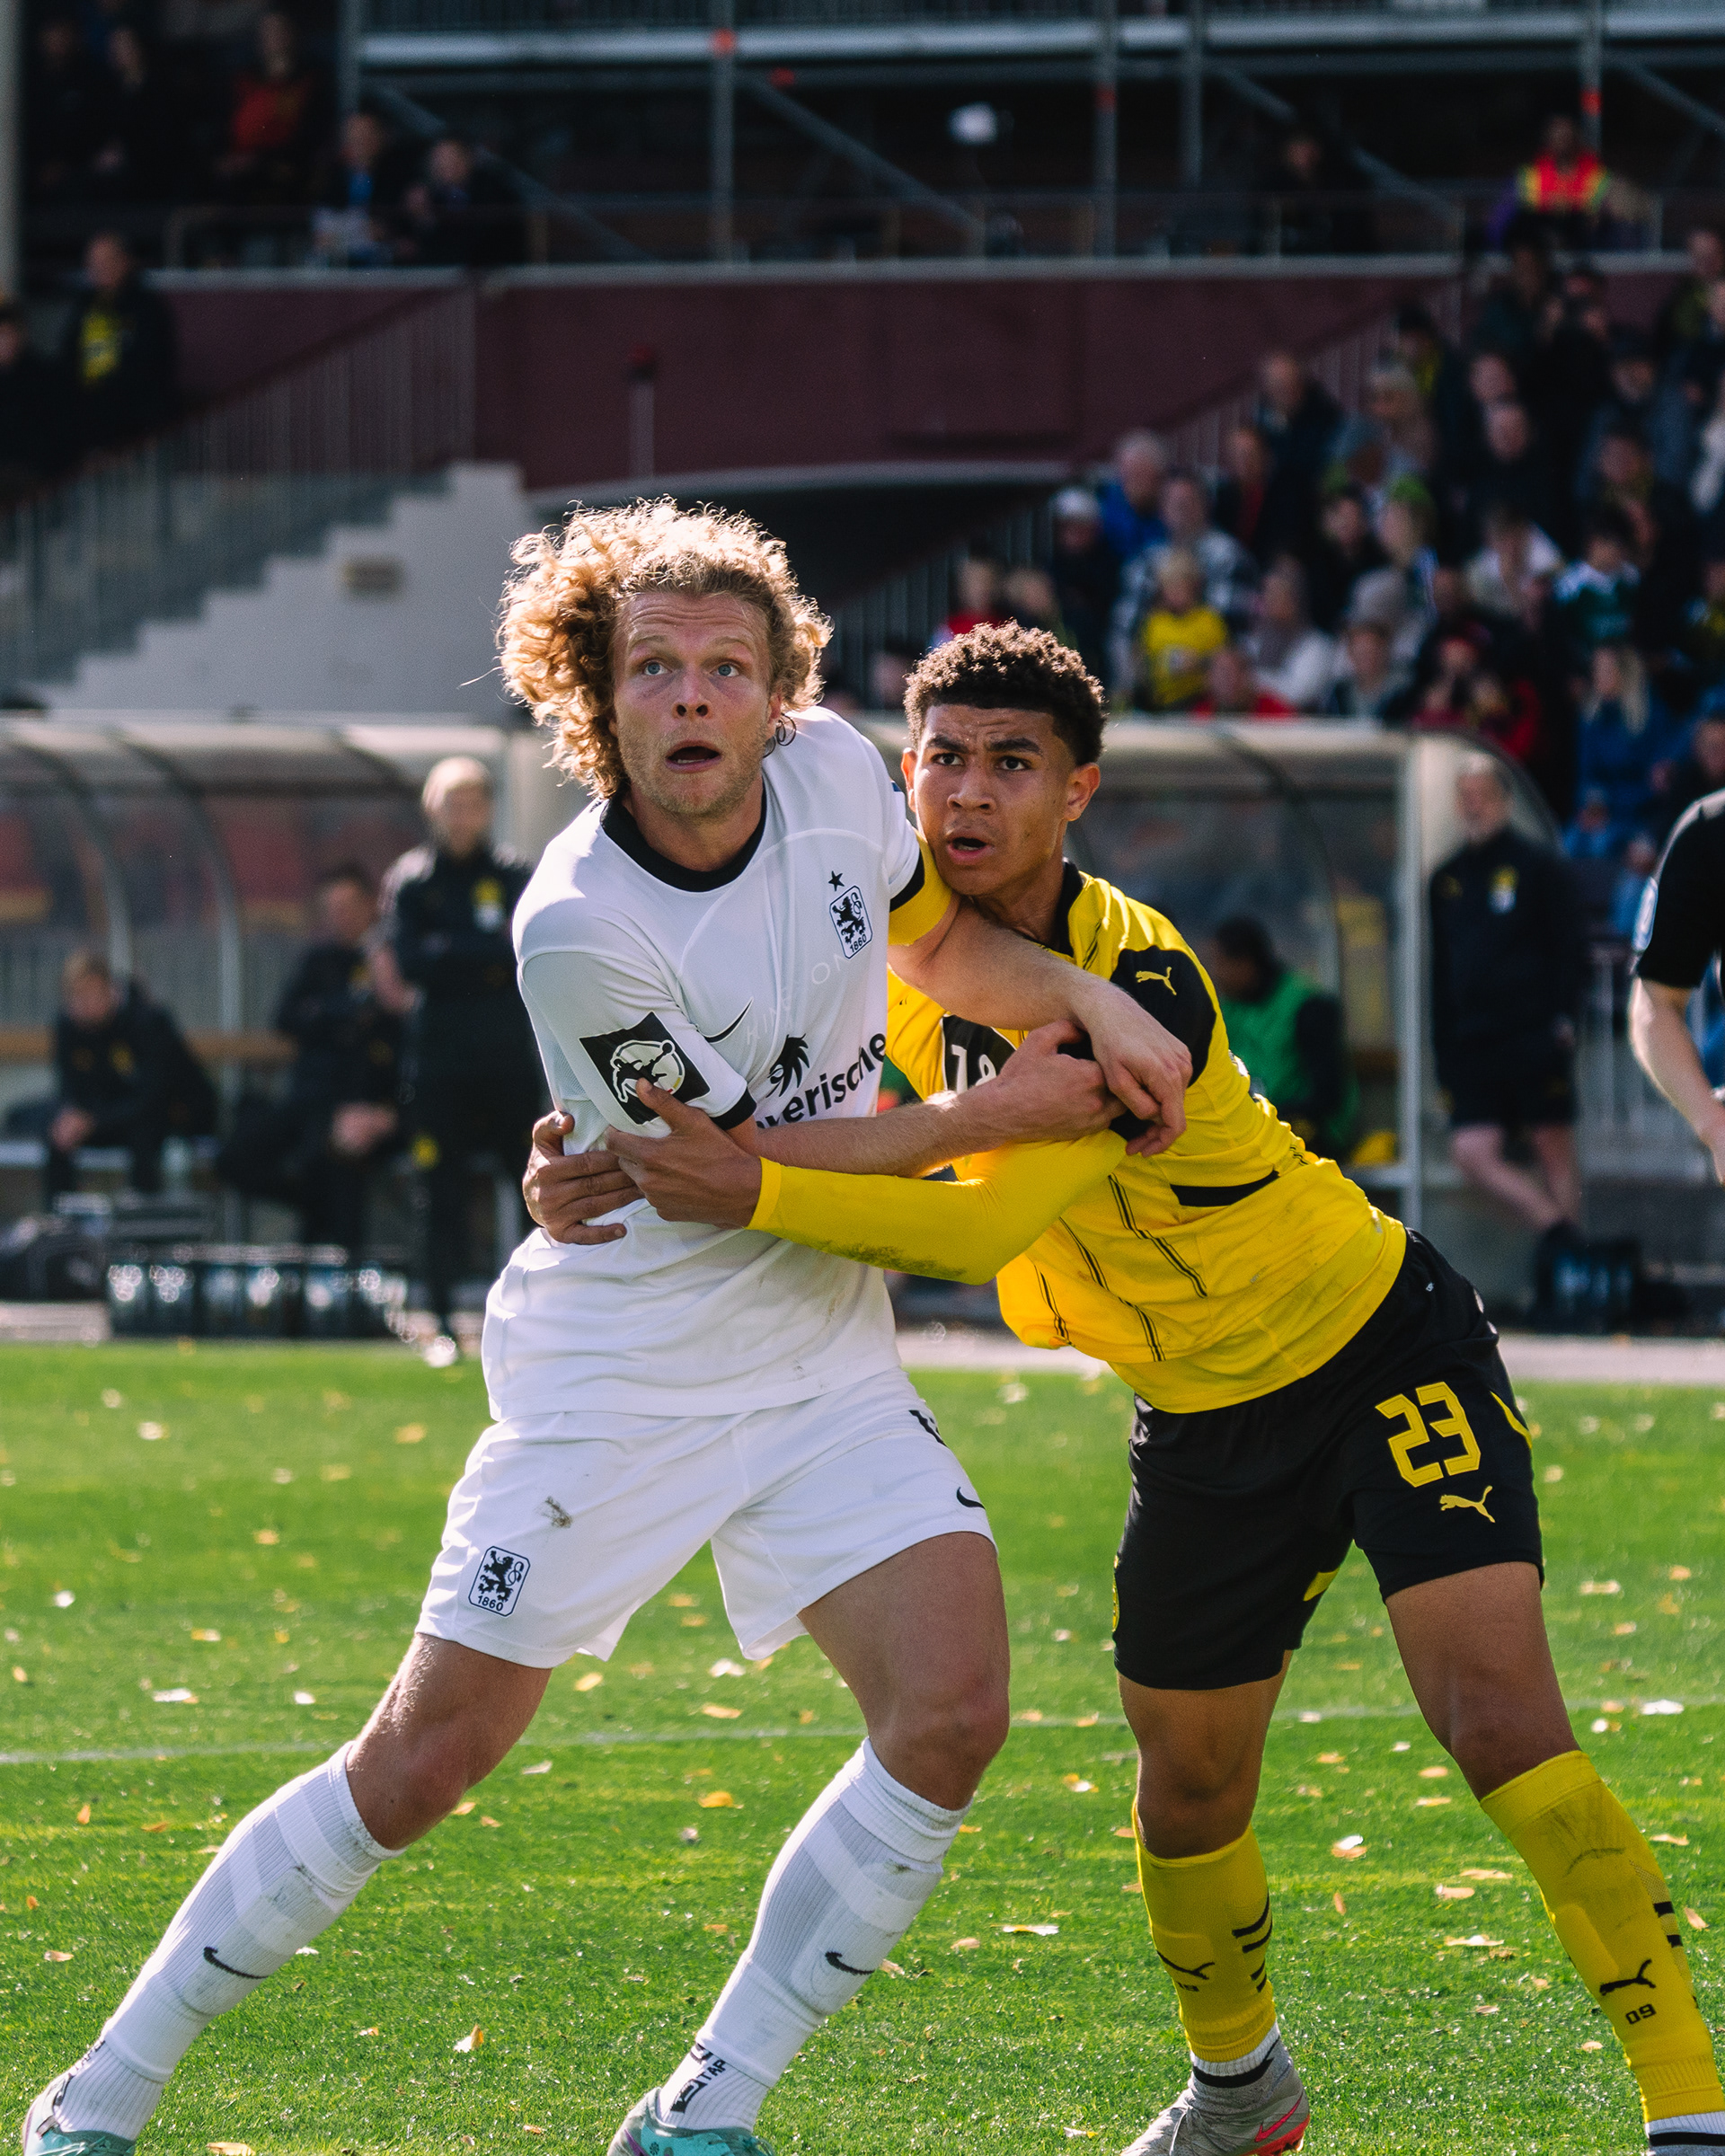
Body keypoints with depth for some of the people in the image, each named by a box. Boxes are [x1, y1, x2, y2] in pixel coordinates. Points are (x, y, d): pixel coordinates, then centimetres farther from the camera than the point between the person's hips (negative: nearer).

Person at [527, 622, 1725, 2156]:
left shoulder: (1142, 989, -28)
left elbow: (981, 1226, -35)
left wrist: (755, 1194, -43)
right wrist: (600, 1166, -9)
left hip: (1384, 1351, -7)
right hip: (1206, 1422, 7)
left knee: (1502, 1726, -21)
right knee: (1189, 1793, 12)